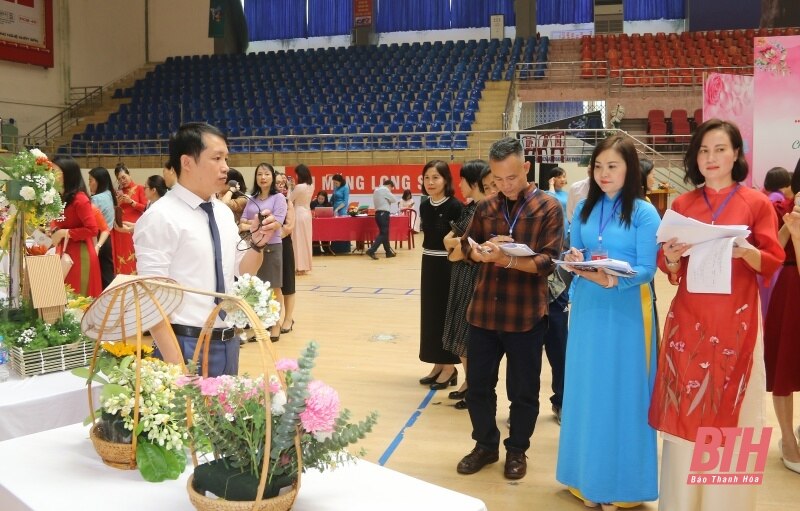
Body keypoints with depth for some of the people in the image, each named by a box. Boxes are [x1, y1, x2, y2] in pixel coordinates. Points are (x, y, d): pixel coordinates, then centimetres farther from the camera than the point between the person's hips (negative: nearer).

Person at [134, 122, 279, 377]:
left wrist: (257, 242, -3)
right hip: (187, 345, -7)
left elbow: (243, 273, 16)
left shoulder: (224, 212, 8)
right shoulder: (161, 217, -14)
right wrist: (174, 362, -21)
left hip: (228, 342, 7)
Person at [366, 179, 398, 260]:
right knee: (383, 233, -9)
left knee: (384, 233, 14)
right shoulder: (385, 190, -9)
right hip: (384, 213, -9)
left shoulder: (377, 190, 18)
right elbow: (394, 200, -5)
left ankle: (388, 252, 19)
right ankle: (371, 250, -19)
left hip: (378, 213, 9)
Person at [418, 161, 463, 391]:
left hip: (449, 265, -7)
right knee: (430, 313, 11)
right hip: (429, 264, 7)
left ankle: (449, 367, 12)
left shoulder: (455, 206, -14)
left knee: (448, 313, 1)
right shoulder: (424, 206, 7)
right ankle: (438, 364, 22)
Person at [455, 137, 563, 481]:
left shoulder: (548, 207, -5)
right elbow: (466, 246, 11)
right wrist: (482, 251, -13)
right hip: (483, 311, 4)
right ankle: (485, 445, 33)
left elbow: (548, 260, -12)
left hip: (526, 316, -4)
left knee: (523, 390, 10)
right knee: (478, 384, 13)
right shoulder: (485, 207, 8)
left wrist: (508, 259, -28)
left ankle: (517, 450, 31)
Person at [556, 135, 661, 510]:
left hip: (625, 311, -4)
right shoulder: (584, 208, 8)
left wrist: (613, 280, -29)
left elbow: (646, 269, -12)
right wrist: (572, 261, -12)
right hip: (587, 308, 5)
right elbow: (572, 254, 11)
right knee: (586, 389, 10)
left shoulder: (644, 212, -7)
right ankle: (588, 477, 25)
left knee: (620, 392, 2)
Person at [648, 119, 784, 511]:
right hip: (688, 321, 2)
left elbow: (772, 262, -2)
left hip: (736, 322, -2)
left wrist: (747, 251, -21)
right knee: (685, 411, 3)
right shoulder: (681, 204, 8)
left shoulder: (757, 203, 1)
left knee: (729, 412, 4)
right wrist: (671, 258, -16)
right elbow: (669, 267, 6)